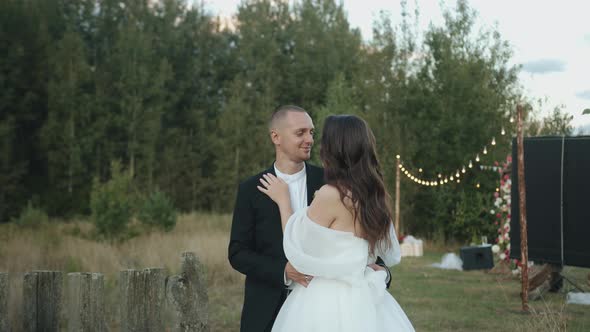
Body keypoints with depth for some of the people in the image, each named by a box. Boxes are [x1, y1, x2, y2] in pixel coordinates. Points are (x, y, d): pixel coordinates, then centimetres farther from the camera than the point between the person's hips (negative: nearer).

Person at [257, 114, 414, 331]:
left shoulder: (331, 194, -19)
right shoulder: (374, 194, 5)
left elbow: (298, 248, -8)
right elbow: (392, 254, 18)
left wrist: (283, 200, 2)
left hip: (329, 303, -8)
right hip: (361, 300, 8)